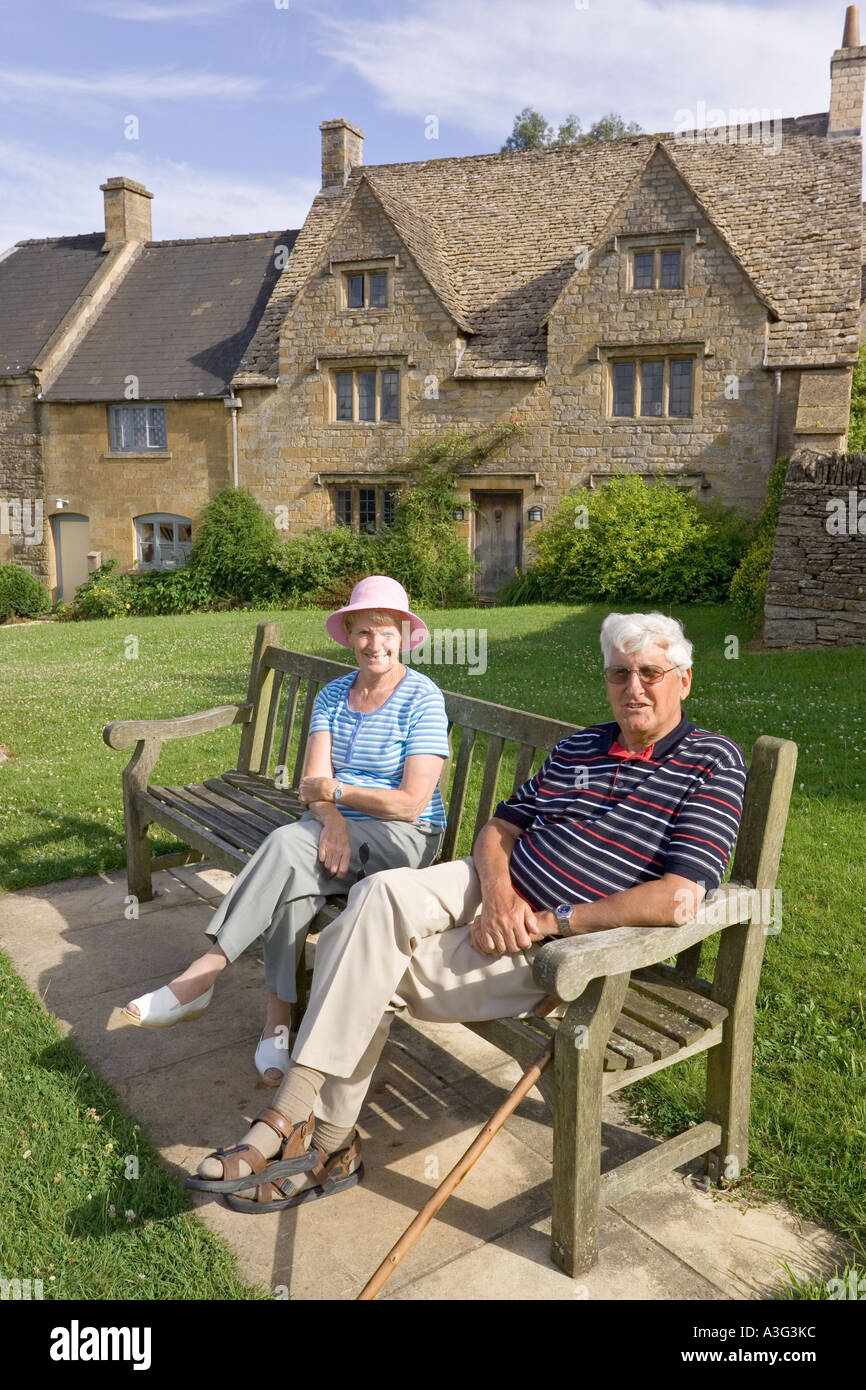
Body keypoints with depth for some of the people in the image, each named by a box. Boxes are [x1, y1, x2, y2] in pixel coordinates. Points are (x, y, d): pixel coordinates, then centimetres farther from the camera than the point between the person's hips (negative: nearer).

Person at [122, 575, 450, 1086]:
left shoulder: (423, 699, -8)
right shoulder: (333, 696, 10)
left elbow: (411, 803, -15)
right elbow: (314, 783, -2)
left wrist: (334, 790, -8)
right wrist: (330, 818, -24)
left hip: (402, 838, -5)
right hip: (336, 830, 5)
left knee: (289, 845, -31)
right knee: (294, 872, -30)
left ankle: (204, 974, -24)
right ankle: (278, 1020, -22)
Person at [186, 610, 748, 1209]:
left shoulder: (714, 763, -8)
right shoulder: (578, 746, 13)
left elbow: (678, 899, -20)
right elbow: (499, 827, 12)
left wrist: (550, 923, -19)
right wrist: (499, 892, -12)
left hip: (559, 944, -6)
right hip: (496, 888, 6)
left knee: (368, 964, -18)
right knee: (379, 893, -24)